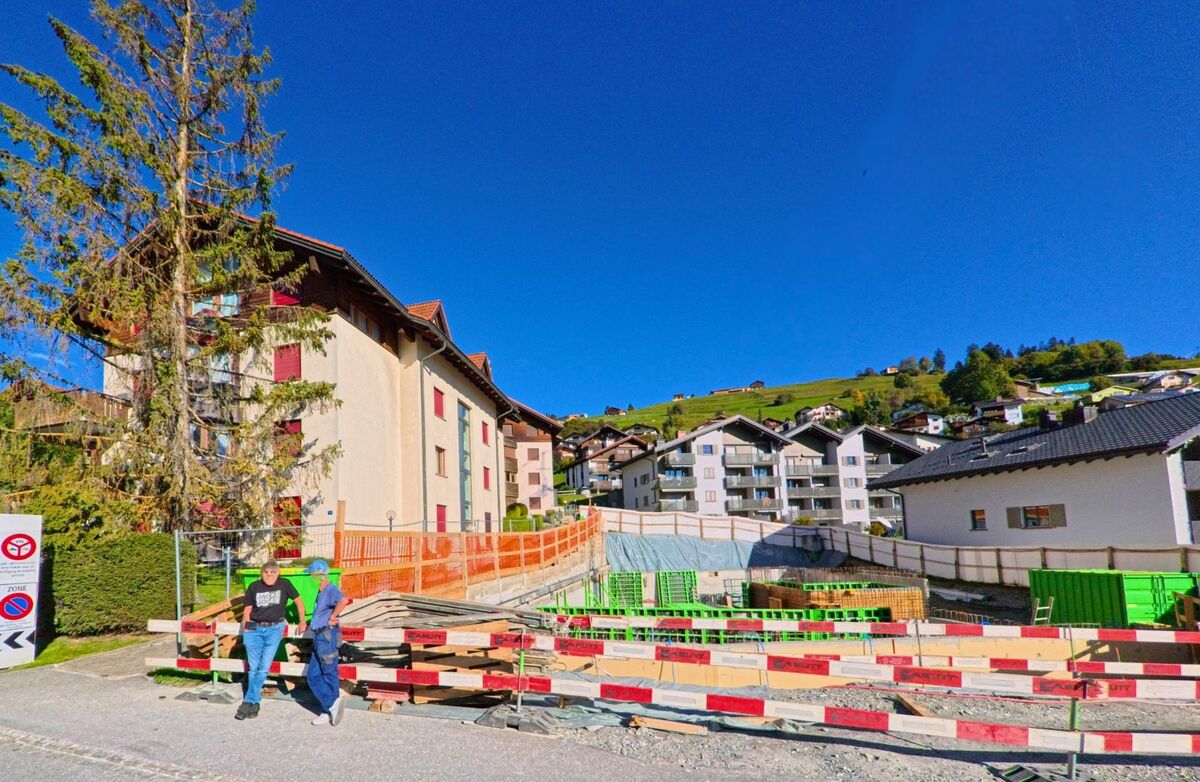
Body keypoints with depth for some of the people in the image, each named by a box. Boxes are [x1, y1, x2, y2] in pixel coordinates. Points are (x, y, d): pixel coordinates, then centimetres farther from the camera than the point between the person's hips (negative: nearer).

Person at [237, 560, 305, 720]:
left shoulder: (285, 585, -2)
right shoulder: (254, 587, 1)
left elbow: (299, 601, 7)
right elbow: (247, 610, 8)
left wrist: (302, 621, 4)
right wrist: (245, 630, 3)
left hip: (274, 629, -1)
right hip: (254, 629, 2)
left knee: (264, 667, -8)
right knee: (253, 667, 4)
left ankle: (249, 701, -2)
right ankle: (255, 703, 15)